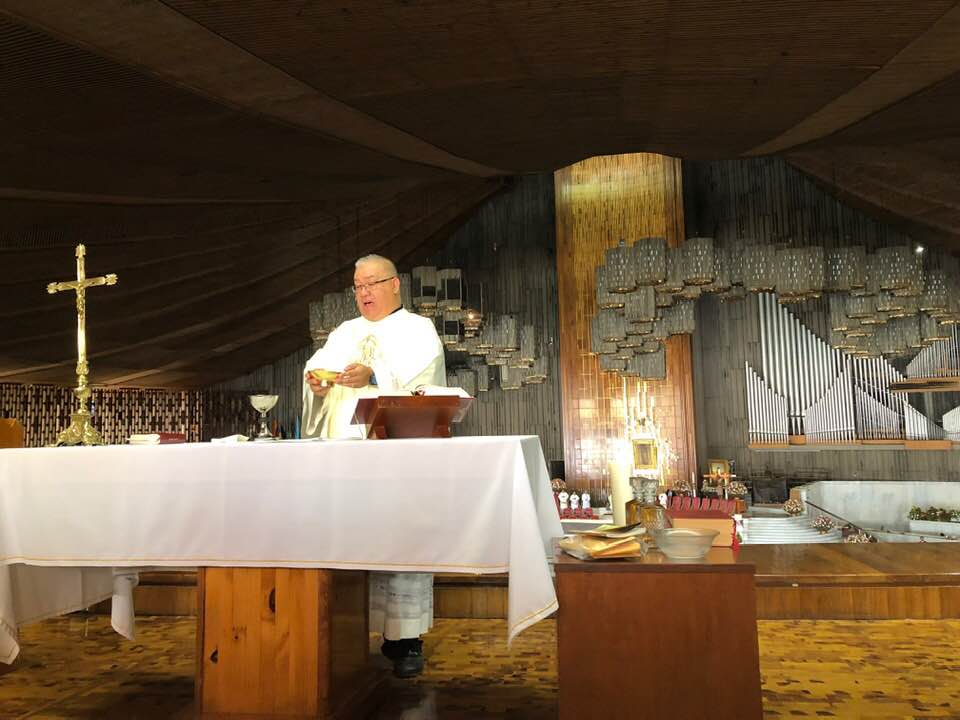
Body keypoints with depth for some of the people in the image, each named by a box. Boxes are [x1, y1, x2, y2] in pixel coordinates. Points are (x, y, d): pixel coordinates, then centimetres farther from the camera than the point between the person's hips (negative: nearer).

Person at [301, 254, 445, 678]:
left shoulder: (418, 329, 9)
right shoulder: (344, 333, 23)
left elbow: (420, 382, -8)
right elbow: (315, 366, 10)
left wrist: (374, 377, -22)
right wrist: (316, 380, -12)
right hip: (346, 448, 5)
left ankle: (407, 639, -3)